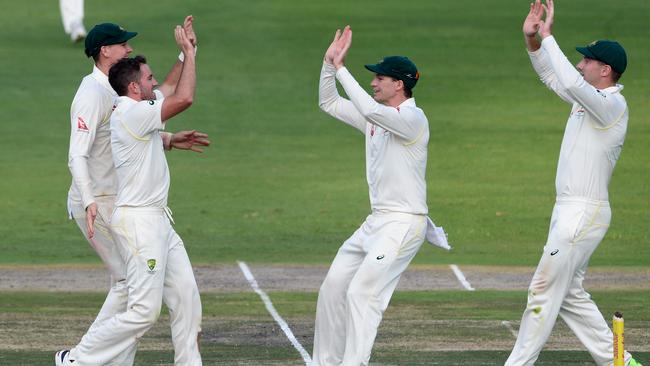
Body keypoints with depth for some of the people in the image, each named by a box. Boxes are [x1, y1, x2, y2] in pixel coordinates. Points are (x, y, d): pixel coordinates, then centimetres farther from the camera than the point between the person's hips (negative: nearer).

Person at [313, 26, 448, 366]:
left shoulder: (413, 118, -15)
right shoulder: (376, 118, 13)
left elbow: (370, 109, -31)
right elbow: (329, 103, 19)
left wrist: (341, 70, -23)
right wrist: (329, 63, 5)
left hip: (404, 223, -10)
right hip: (376, 221, 10)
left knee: (362, 293, -18)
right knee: (333, 286, 10)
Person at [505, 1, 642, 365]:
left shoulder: (613, 106, -16)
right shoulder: (588, 99, 13)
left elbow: (571, 83, -33)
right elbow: (553, 76, 24)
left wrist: (547, 36, -27)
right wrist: (533, 38, 7)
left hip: (584, 213, -10)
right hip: (569, 210, 10)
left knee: (544, 292, -7)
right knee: (569, 294, 15)